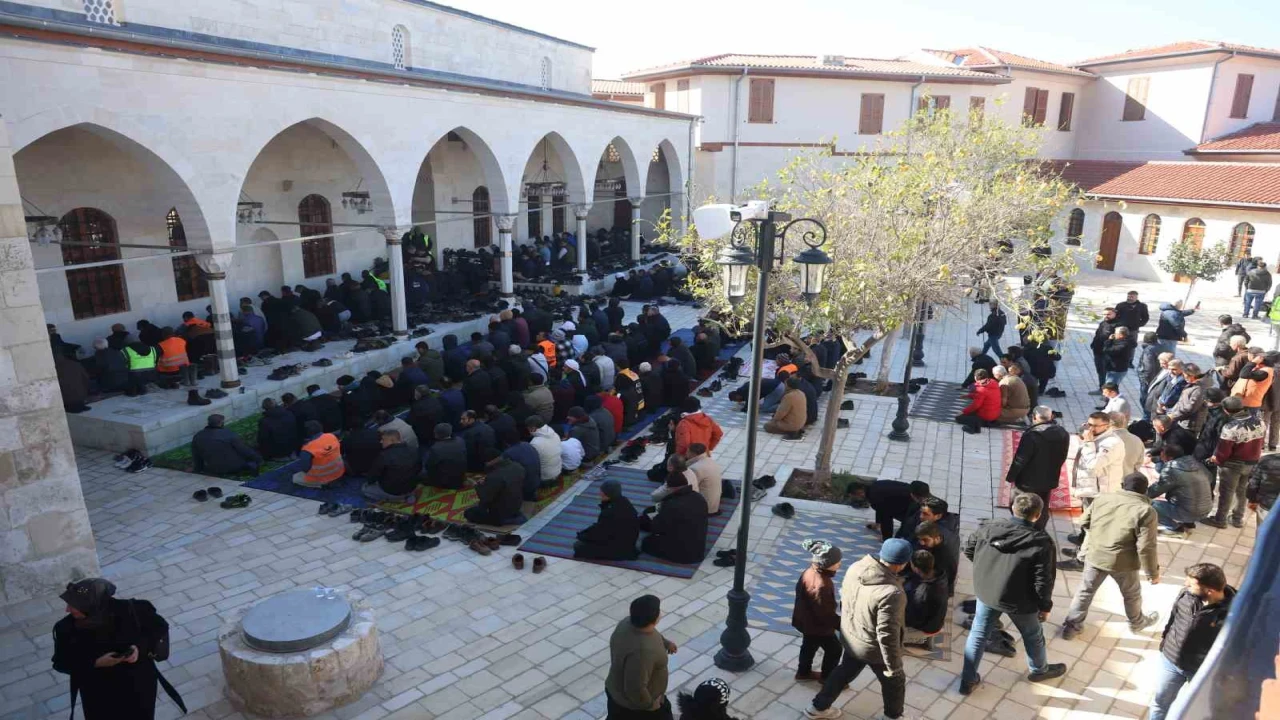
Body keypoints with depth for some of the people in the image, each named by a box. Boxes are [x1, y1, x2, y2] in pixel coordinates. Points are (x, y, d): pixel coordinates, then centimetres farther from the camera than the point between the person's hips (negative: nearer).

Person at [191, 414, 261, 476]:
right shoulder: (229, 434, -20)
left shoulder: (197, 437, -5)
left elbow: (196, 457, 8)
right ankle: (251, 466, -10)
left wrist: (198, 469, 26)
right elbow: (245, 450, -11)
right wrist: (259, 459, 3)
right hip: (234, 467, -5)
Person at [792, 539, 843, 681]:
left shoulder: (810, 571, -12)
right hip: (818, 624, -8)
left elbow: (799, 590, 6)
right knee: (834, 649, 16)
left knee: (809, 646, 29)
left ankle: (803, 672, 49)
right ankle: (827, 677, 36)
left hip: (807, 620, 8)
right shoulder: (821, 586, -39)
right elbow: (826, 614, -30)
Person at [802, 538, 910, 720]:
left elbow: (844, 599, 2)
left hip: (850, 637, 6)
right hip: (874, 649, -6)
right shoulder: (891, 593, -37)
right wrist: (893, 667, -16)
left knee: (844, 671, 31)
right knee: (894, 683, 24)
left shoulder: (856, 567, -15)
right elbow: (887, 636, -31)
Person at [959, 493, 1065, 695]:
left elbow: (968, 551, 3)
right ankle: (1039, 670, 53)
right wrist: (1045, 605, -2)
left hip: (986, 592, 3)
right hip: (1019, 600, -3)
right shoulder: (1041, 541, -23)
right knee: (1033, 636, 26)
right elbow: (1044, 580, -19)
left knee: (978, 634, 17)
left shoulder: (988, 527, -12)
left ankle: (968, 680, 25)